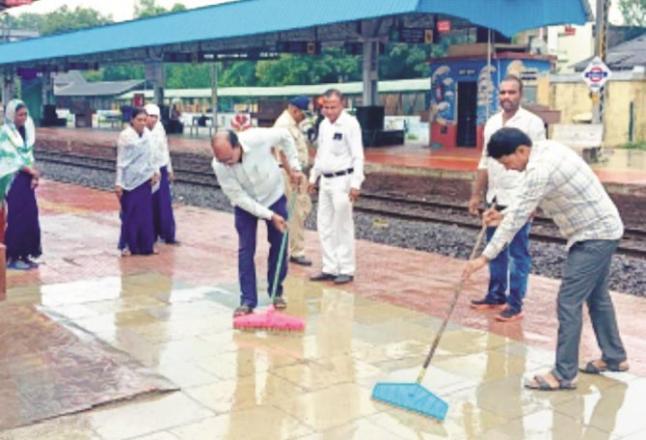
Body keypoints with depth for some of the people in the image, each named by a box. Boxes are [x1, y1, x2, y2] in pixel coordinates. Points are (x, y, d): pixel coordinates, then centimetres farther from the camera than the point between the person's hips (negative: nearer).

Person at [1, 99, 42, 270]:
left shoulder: (26, 130, 10)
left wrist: (33, 176, -1)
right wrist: (31, 170, -15)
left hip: (27, 179, 7)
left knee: (30, 216, 6)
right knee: (17, 218, -6)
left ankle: (25, 254, 15)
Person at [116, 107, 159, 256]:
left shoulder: (147, 134, 3)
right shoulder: (125, 136, -12)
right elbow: (121, 161, -11)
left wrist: (154, 172, 8)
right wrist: (118, 183, -13)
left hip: (145, 179, 5)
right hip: (130, 181, -5)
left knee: (146, 213, 9)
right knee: (130, 213, 2)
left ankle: (146, 245, 18)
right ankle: (127, 245, 13)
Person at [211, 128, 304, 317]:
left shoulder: (258, 138, -33)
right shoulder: (219, 166, -30)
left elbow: (284, 136, -12)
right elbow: (239, 198, -23)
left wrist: (294, 165, -13)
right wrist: (270, 215, -25)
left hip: (274, 197, 1)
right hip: (245, 204, -1)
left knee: (279, 246, 6)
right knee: (245, 251, -6)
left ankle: (277, 293, 23)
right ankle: (248, 301, 3)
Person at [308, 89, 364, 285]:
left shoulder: (350, 123, -11)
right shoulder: (324, 124, 12)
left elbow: (358, 156, -15)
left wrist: (356, 184, -20)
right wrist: (313, 177, 21)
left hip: (342, 180, -8)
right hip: (325, 181, 8)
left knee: (343, 227, -2)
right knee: (325, 226, 10)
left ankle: (346, 270, 7)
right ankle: (330, 268, 19)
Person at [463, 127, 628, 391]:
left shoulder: (540, 169, -26)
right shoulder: (546, 149, 4)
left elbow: (518, 217, -27)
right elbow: (527, 204, 16)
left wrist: (485, 257, -24)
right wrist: (504, 215, 6)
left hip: (594, 236, -10)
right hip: (603, 229, 10)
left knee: (569, 302, -8)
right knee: (596, 296, 21)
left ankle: (564, 374, -1)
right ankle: (614, 357, 35)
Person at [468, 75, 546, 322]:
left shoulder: (532, 122, -8)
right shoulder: (492, 123, 11)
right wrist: (476, 194, 13)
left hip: (519, 200, -6)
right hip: (495, 199, 6)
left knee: (518, 254, 0)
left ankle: (515, 304, 6)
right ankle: (496, 296, 26)